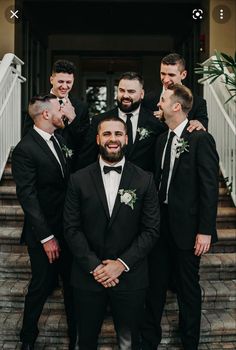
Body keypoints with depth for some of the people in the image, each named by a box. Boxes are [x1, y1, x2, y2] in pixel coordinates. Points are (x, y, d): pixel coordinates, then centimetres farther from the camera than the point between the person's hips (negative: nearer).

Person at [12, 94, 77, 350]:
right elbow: (27, 196, -18)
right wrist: (46, 237, -19)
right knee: (42, 286, 8)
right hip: (44, 234, -6)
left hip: (69, 228, 6)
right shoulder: (25, 149, -15)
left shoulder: (60, 140, 6)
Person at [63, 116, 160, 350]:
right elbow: (71, 228, -3)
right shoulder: (79, 180, -1)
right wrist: (94, 266, -12)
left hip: (130, 276, 0)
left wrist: (122, 263, -12)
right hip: (88, 276, 1)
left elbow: (151, 230, -4)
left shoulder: (144, 180, -2)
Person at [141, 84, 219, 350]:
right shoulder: (162, 139, 9)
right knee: (155, 283, 15)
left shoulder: (200, 139, -11)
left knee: (187, 287, 9)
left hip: (186, 227, -6)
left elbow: (209, 187, -14)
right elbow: (158, 180, 11)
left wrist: (205, 230, -16)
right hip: (161, 223, 6)